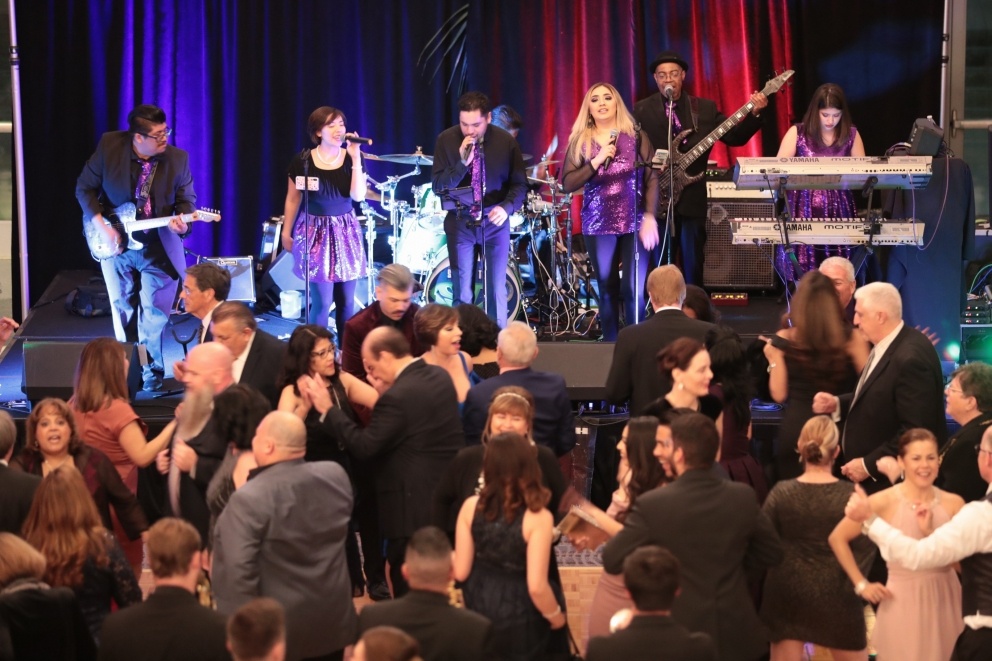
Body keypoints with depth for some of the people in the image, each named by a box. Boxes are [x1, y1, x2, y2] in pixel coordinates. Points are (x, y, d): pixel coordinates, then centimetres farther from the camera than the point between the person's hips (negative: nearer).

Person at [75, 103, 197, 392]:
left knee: (153, 314, -3)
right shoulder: (109, 147, -15)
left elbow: (186, 199, -1)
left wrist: (182, 220, -24)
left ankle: (152, 374, 11)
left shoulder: (177, 159, -13)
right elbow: (85, 187, -5)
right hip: (115, 244, 1)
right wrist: (100, 225, -15)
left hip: (157, 248, -1)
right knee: (123, 311, 12)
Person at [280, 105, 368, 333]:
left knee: (346, 301, 5)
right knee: (322, 301, -8)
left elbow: (358, 196, -12)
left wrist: (356, 158, -16)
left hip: (345, 232, 3)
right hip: (315, 232, -3)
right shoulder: (303, 161, -6)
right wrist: (286, 231, 6)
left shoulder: (351, 159, 0)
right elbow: (293, 199, 4)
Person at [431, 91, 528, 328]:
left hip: (495, 221, 0)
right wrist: (462, 163, -25)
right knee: (462, 293, 2)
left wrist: (507, 207, -22)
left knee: (496, 291, 1)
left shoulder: (506, 142, -7)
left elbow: (519, 184, -2)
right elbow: (438, 186, -10)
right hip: (460, 222, 0)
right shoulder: (446, 140, -9)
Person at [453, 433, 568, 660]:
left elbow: (460, 572, -7)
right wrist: (556, 616, -5)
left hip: (478, 612, 4)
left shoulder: (471, 507, -13)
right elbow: (536, 587, -24)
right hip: (519, 621, -4)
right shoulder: (537, 517, -24)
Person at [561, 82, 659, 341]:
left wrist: (650, 217, -12)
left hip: (635, 223, -1)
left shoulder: (636, 137, 2)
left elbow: (652, 179, -1)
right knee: (607, 289, 6)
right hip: (598, 225, 1)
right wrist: (597, 161, -13)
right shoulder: (580, 141, 5)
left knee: (634, 289, -8)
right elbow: (567, 184, -2)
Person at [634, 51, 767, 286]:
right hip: (656, 197, -1)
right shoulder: (642, 110, 3)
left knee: (693, 265, 4)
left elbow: (734, 137, 4)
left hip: (691, 198, 1)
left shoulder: (705, 108, 8)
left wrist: (754, 113, -10)